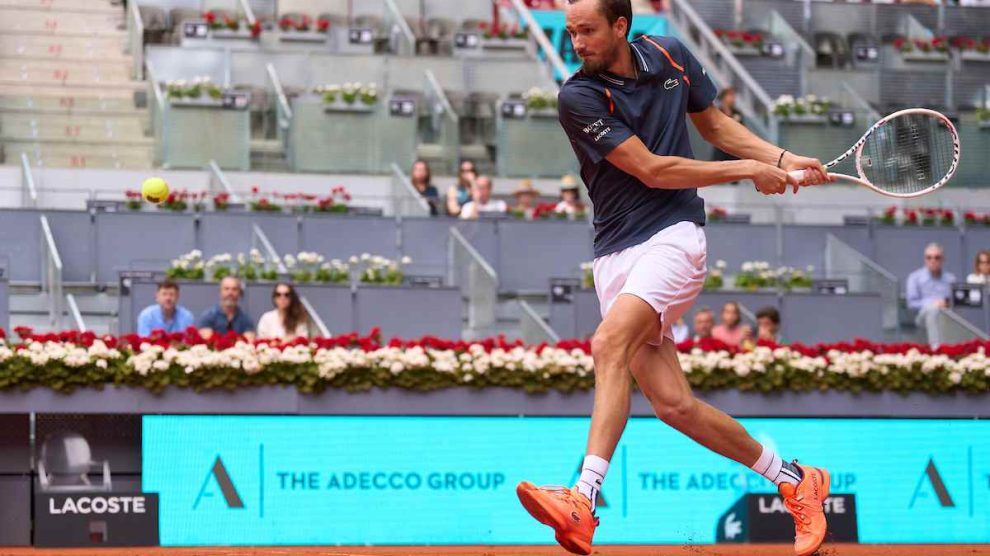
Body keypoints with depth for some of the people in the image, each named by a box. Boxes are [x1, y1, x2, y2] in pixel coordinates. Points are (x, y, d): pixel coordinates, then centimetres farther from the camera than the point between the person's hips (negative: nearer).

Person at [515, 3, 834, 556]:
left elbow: (715, 123, 22)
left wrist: (784, 160, 10)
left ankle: (584, 500, -36)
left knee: (609, 344, -27)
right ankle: (794, 481, 12)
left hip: (674, 235, -1)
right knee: (672, 402, -6)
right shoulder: (578, 97, -6)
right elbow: (652, 170, -10)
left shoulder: (670, 55, 5)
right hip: (617, 254, 1)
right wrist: (749, 170, -5)